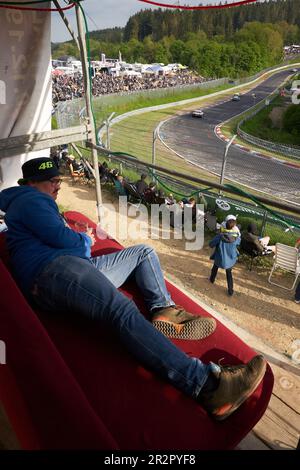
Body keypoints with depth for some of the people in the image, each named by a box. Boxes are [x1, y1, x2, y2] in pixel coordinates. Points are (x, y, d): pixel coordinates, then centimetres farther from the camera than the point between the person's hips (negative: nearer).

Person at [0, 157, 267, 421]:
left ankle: (163, 309, -9)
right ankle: (207, 385, -49)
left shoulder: (35, 202, 36)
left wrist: (82, 239, 14)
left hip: (77, 266, 11)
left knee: (144, 252, 15)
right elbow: (60, 237, -10)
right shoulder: (29, 199, 4)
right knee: (124, 310, -37)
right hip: (54, 270, -10)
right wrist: (85, 240, 10)